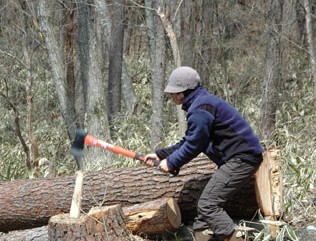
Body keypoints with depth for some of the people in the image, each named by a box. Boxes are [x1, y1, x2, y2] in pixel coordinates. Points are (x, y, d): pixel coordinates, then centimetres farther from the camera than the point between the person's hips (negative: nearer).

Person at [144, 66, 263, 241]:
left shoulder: (200, 109, -17)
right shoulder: (200, 103, 17)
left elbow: (193, 146, -13)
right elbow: (188, 142, 19)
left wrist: (171, 163, 0)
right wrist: (160, 154, 15)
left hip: (242, 159, -11)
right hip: (240, 157, 11)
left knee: (208, 205, -13)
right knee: (207, 204, 12)